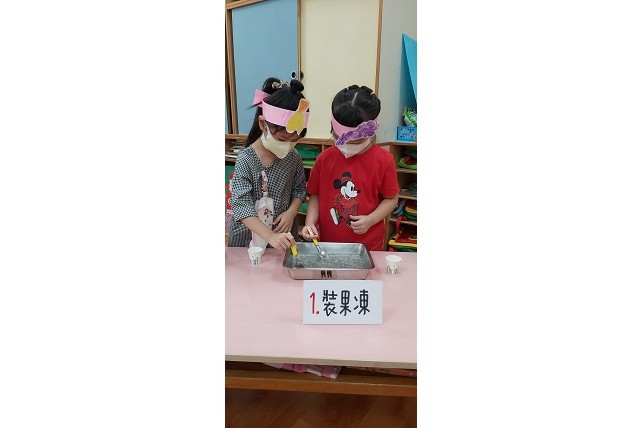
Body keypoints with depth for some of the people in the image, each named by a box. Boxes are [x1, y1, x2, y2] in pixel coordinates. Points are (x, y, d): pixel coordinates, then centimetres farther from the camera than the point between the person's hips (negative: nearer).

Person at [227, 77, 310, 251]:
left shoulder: (293, 157, -5)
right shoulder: (245, 160, -18)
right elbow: (241, 206, -23)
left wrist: (291, 212, -12)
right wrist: (270, 236, -33)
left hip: (284, 238, 3)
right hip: (248, 239, -3)